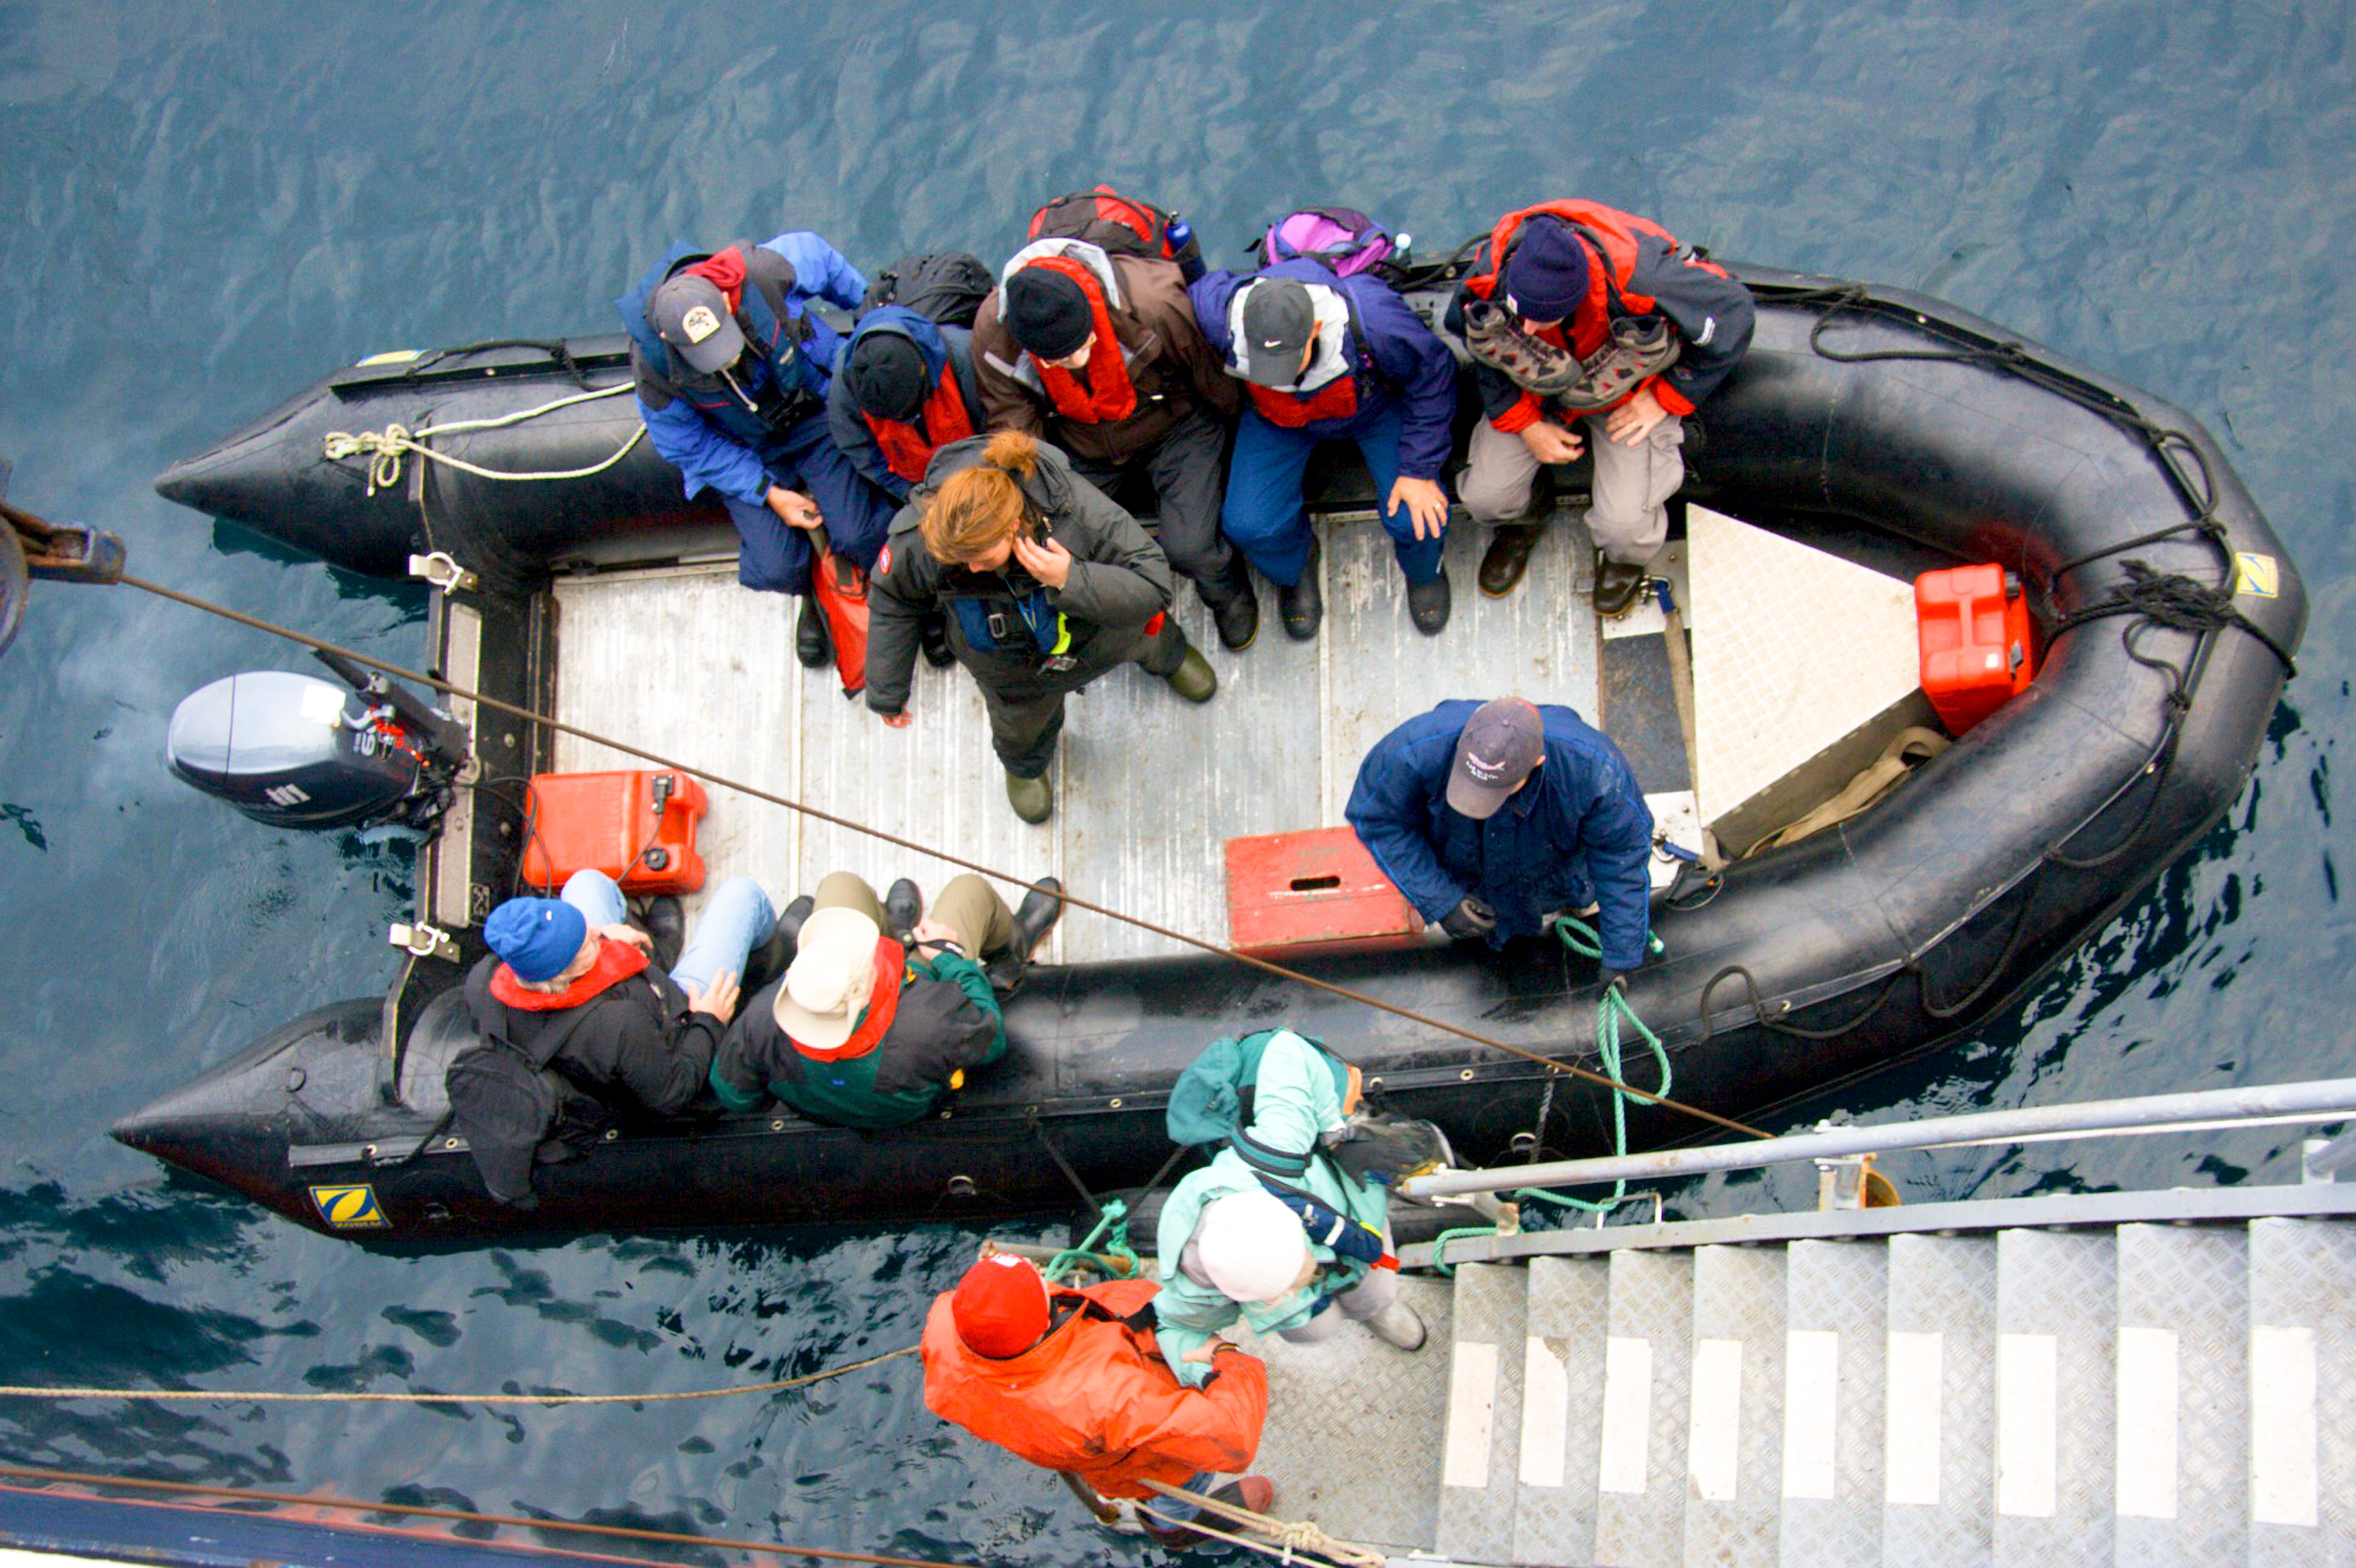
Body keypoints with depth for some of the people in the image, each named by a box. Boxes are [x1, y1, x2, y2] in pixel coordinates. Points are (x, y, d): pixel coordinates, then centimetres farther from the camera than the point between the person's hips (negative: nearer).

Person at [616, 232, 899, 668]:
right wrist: (769, 493, -15)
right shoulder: (655, 369, -32)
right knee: (777, 569, -12)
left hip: (815, 407, 0)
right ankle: (815, 598, 26)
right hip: (745, 451, 0)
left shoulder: (761, 276, -34)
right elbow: (686, 448, -13)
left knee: (856, 537, -15)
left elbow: (815, 252, -8)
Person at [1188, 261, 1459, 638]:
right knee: (1248, 526, -16)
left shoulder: (1372, 323, -42)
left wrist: (1419, 470, -18)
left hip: (1376, 407, -2)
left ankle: (1423, 572, 23)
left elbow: (1433, 376, -22)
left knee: (1417, 518, -19)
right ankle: (1295, 570, 24)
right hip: (1275, 420, 2)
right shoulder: (1218, 317, -37)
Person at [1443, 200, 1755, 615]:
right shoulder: (1490, 274, -31)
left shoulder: (1640, 281, -41)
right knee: (1485, 495, -11)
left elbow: (1733, 313, -22)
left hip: (1627, 393, -3)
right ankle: (1520, 524, 30)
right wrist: (1524, 424, -11)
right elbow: (1478, 348, -7)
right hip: (1530, 392, 3)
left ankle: (1626, 556, 23)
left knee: (1625, 525, -18)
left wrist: (1667, 399, -14)